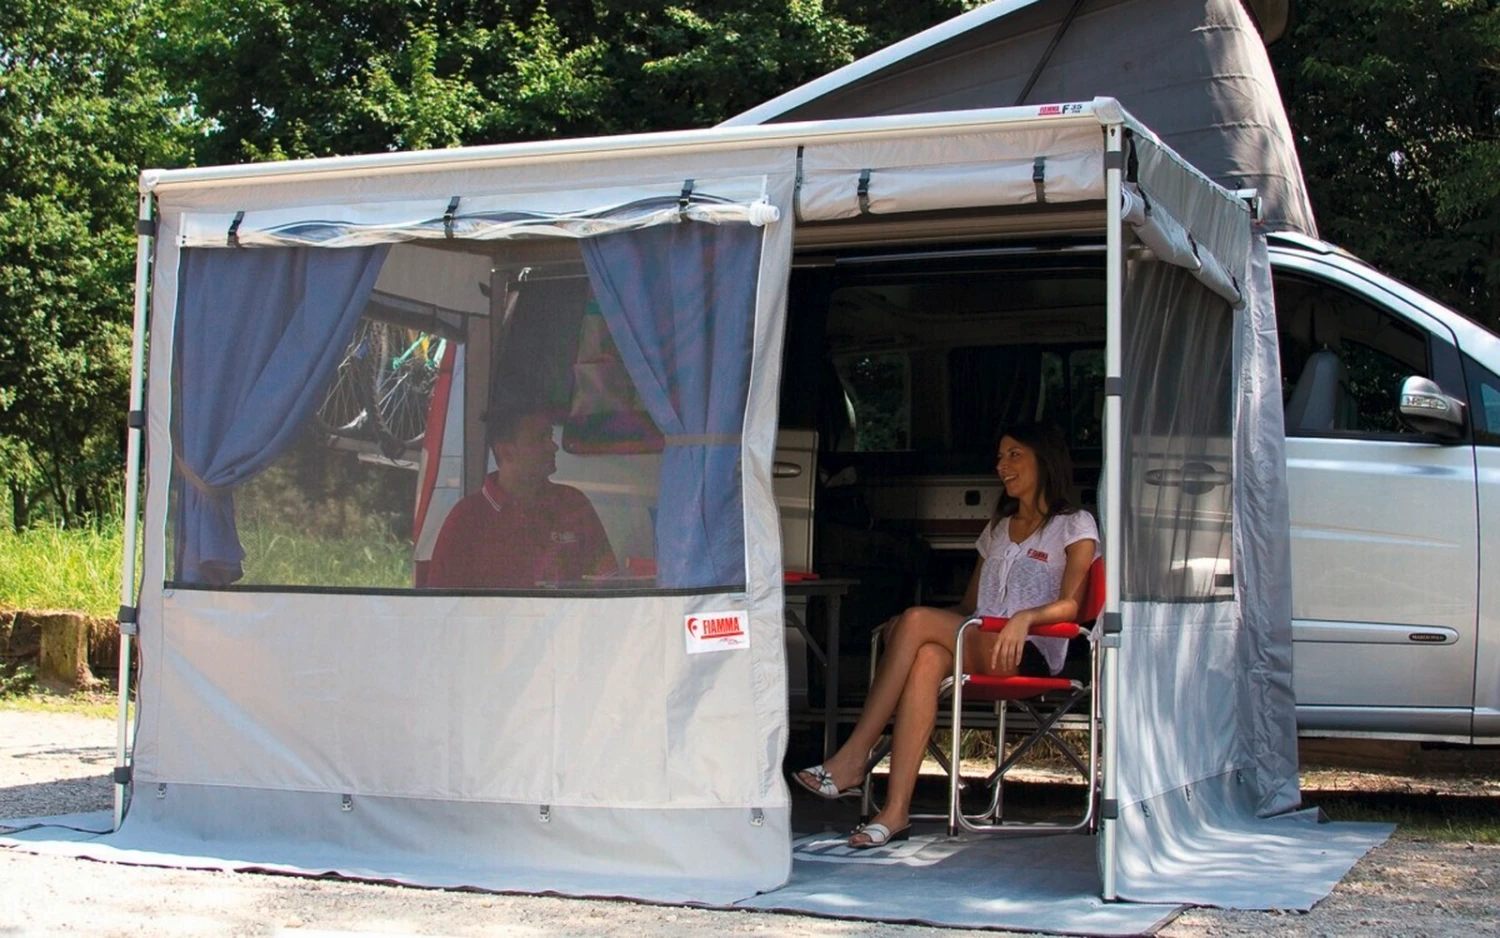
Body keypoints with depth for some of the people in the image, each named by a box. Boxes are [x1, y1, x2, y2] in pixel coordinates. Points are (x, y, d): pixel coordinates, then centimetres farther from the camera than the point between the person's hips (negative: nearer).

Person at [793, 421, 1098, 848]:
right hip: (976, 648, 5)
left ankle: (853, 758, -29)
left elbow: (1069, 605, -6)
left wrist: (1025, 617, -27)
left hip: (1031, 653, -5)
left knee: (914, 621, -30)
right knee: (927, 658, -34)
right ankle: (896, 810, -45)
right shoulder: (998, 528, 30)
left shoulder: (1074, 526, 9)